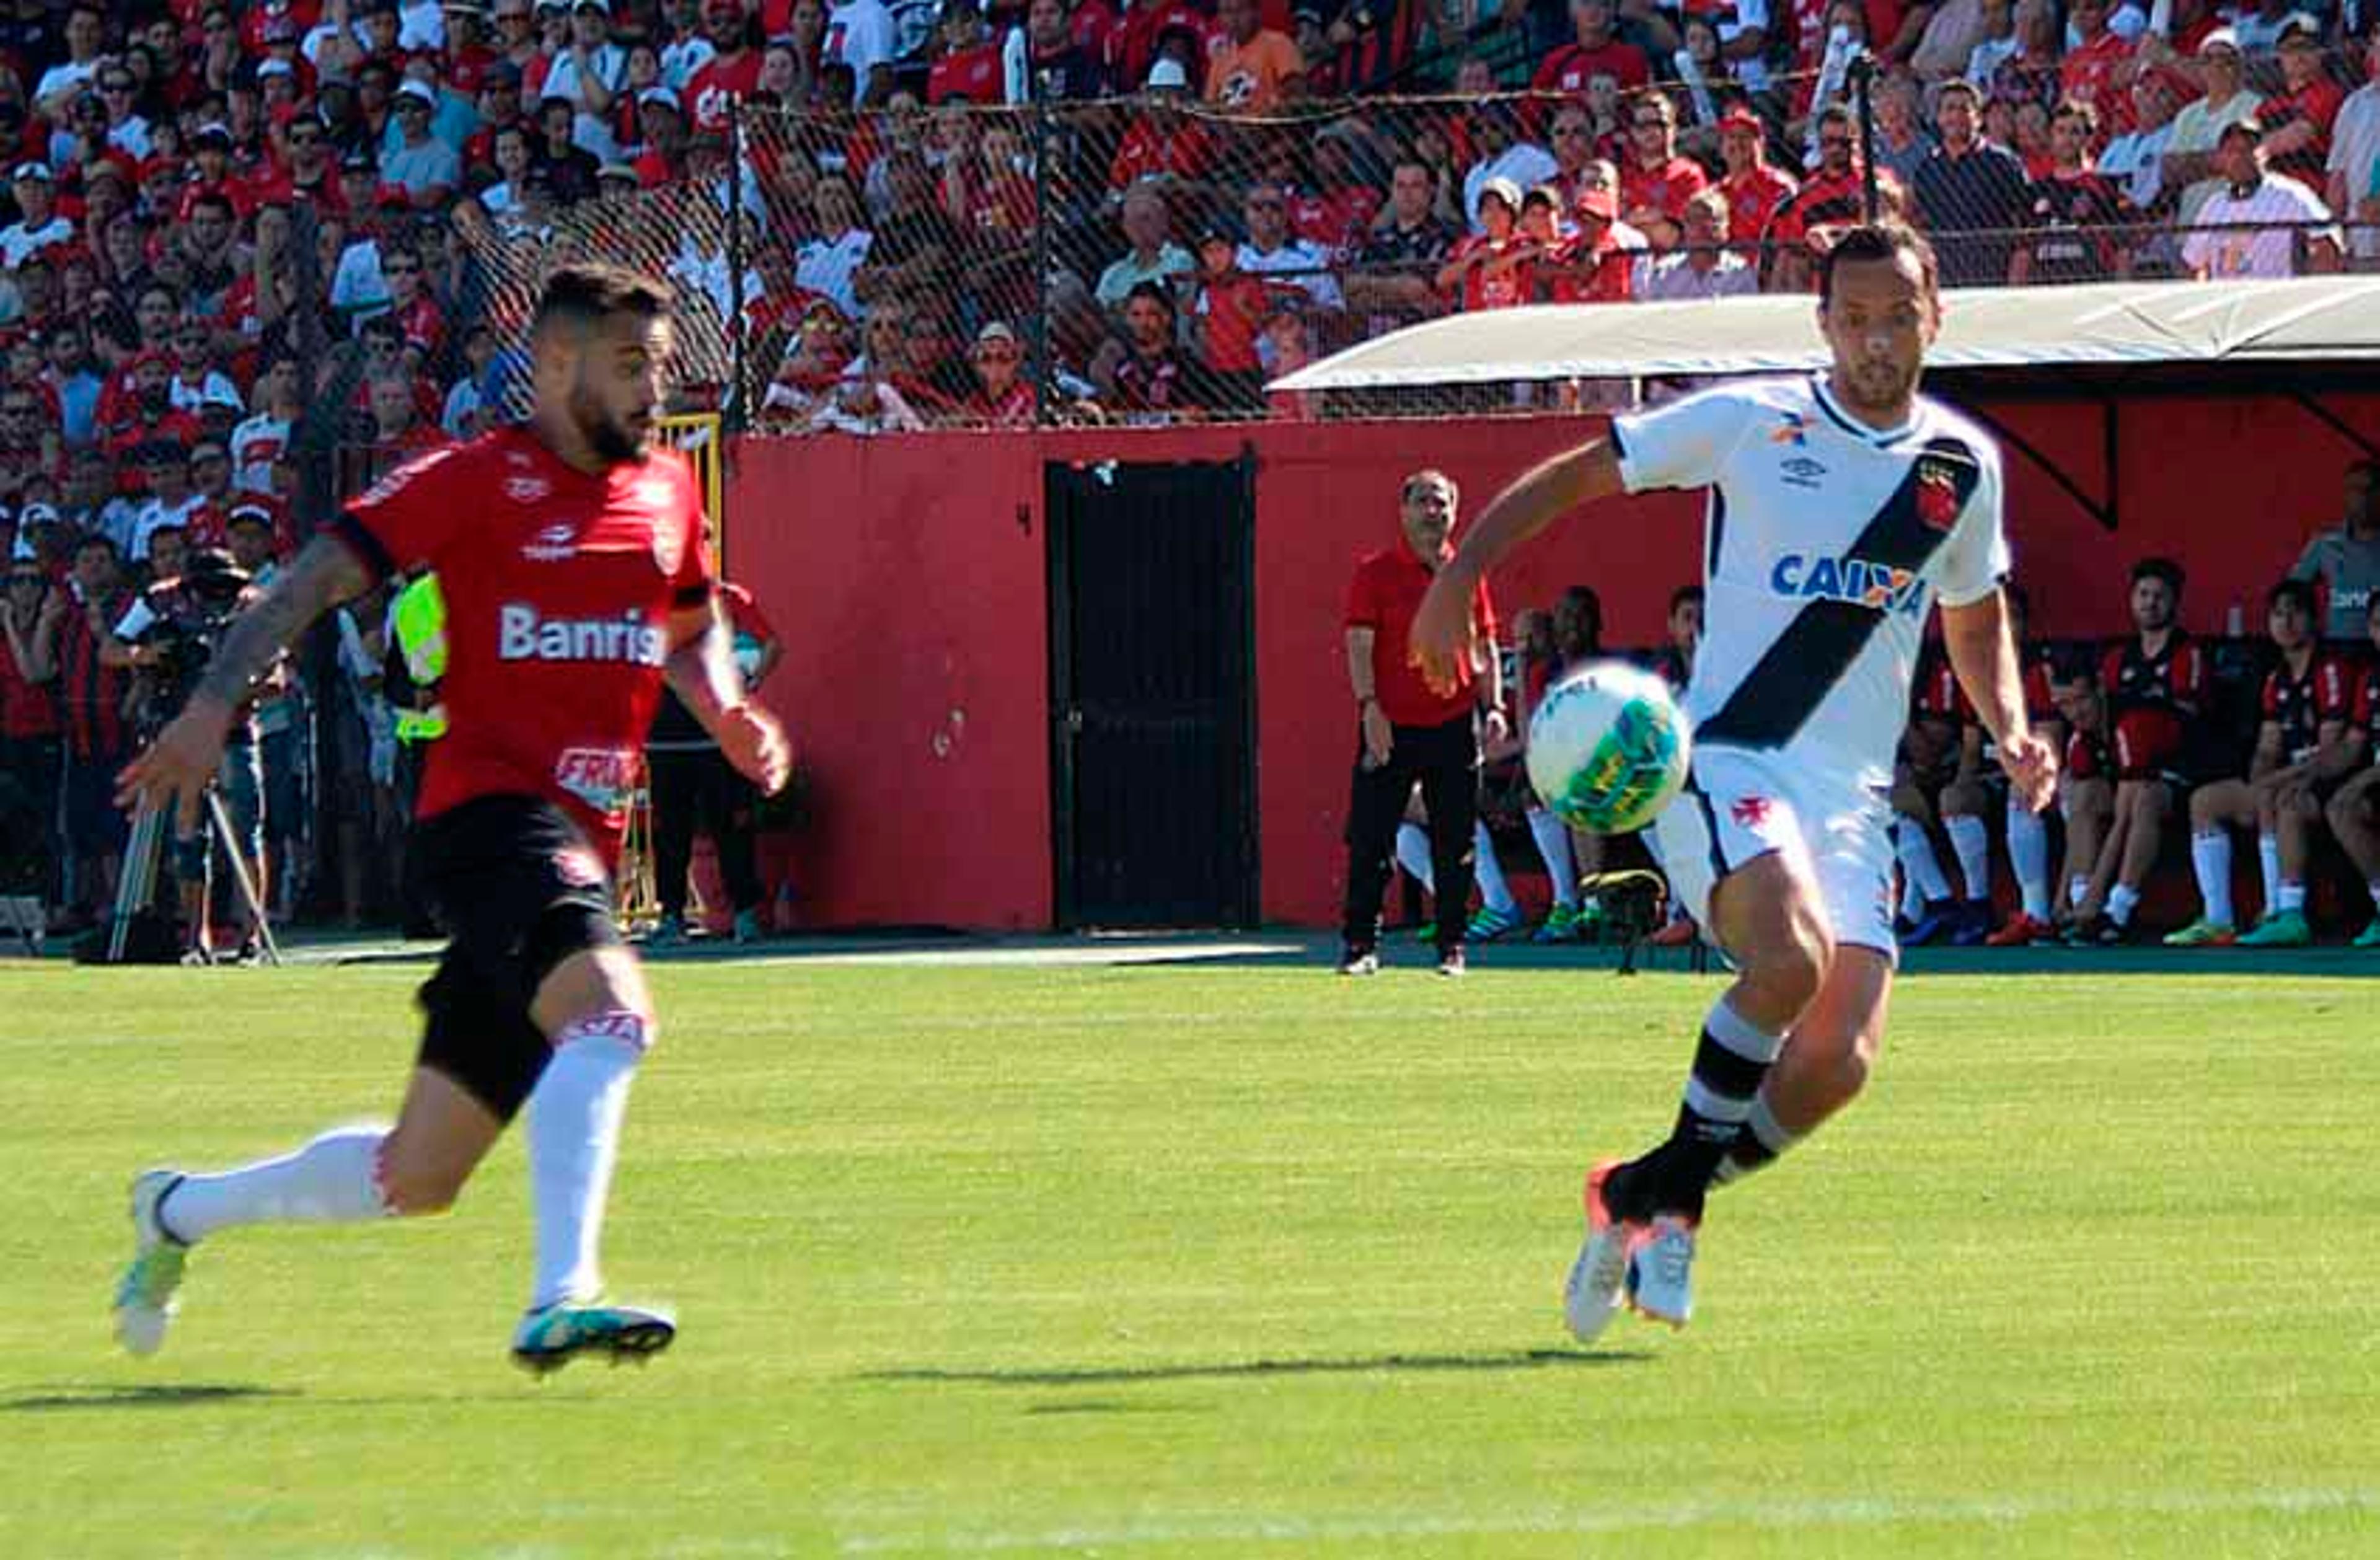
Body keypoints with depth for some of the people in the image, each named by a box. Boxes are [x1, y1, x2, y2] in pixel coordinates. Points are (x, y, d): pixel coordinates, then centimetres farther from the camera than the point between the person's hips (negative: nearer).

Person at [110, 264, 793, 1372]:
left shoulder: (667, 490, 15)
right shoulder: (477, 481, -4)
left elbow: (690, 628, 33)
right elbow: (318, 577, -5)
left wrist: (728, 715, 12)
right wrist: (213, 706, -17)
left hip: (582, 842, 7)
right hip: (489, 811, -7)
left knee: (417, 1179, 10)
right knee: (610, 1013, -34)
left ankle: (179, 1211, 33)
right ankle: (559, 1302, -41)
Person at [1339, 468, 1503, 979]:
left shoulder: (1467, 575, 11)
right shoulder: (1375, 573, 1)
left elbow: (1485, 649, 16)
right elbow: (1359, 643, -5)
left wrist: (1493, 707, 3)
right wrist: (1369, 706, -16)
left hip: (1455, 726, 3)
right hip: (1390, 726, -3)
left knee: (1454, 846, 4)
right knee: (1370, 841, -4)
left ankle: (1452, 946, 12)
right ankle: (1360, 944, 3)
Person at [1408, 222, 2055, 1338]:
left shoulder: (1965, 464, 11)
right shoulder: (1749, 422, -1)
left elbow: (1974, 619, 28)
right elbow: (1573, 477, 7)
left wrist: (2013, 735, 11)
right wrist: (1458, 578, -4)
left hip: (1853, 795, 4)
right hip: (1723, 757, -4)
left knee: (1839, 1062, -12)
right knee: (1791, 957, -32)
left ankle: (1644, 1195, 12)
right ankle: (1679, 1181, -11)